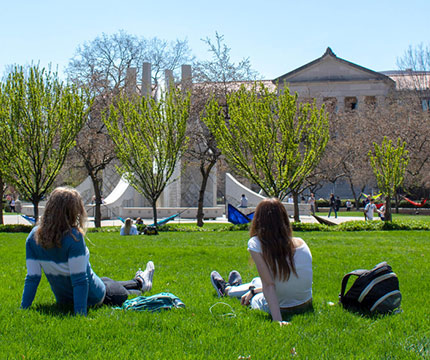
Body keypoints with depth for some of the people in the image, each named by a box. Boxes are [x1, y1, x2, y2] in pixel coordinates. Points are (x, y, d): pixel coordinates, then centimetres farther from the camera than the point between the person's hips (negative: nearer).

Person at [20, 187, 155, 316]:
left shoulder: (34, 237, -12)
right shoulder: (74, 236, -31)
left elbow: (32, 278, -11)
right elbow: (79, 278, -30)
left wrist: (24, 308, -6)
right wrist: (81, 313, -28)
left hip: (63, 299, 7)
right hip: (93, 298, -7)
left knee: (107, 282, 34)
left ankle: (139, 282, 60)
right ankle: (140, 282, 59)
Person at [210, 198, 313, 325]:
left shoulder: (256, 244, -19)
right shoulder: (301, 243, -4)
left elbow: (269, 285, -23)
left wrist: (277, 320, -25)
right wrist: (254, 290, 17)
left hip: (282, 309, -4)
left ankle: (226, 290, 65)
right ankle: (233, 288, 68)